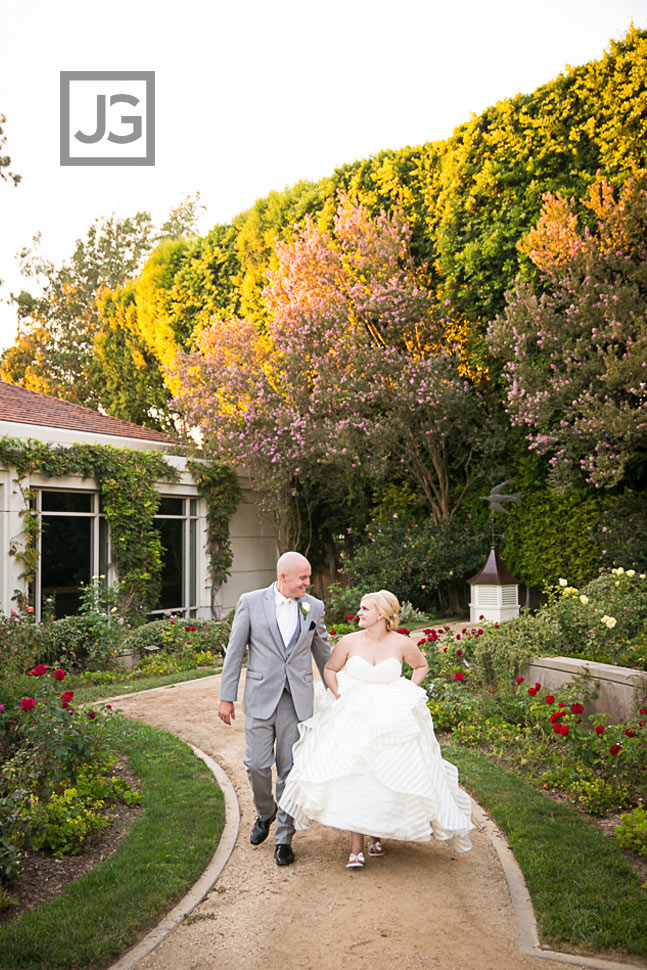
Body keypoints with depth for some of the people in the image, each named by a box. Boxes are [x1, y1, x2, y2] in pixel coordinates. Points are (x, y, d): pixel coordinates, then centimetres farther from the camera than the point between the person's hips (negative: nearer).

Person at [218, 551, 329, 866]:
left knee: (290, 769, 3)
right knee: (257, 764, 1)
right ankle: (265, 813, 32)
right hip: (260, 697, -1)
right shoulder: (251, 602, -2)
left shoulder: (313, 607, 4)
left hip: (297, 699, 1)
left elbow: (323, 652, 14)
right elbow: (235, 651, 1)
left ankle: (284, 838, 17)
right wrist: (226, 697, -1)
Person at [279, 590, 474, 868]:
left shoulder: (401, 644, -5)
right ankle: (356, 848, -1)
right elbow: (330, 669, 12)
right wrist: (338, 695, -1)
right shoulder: (350, 642, -3)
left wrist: (409, 691, 2)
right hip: (353, 718, 0)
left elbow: (421, 666, 14)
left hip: (393, 722, 0)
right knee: (353, 781, -8)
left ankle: (376, 834, 26)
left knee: (387, 780, 3)